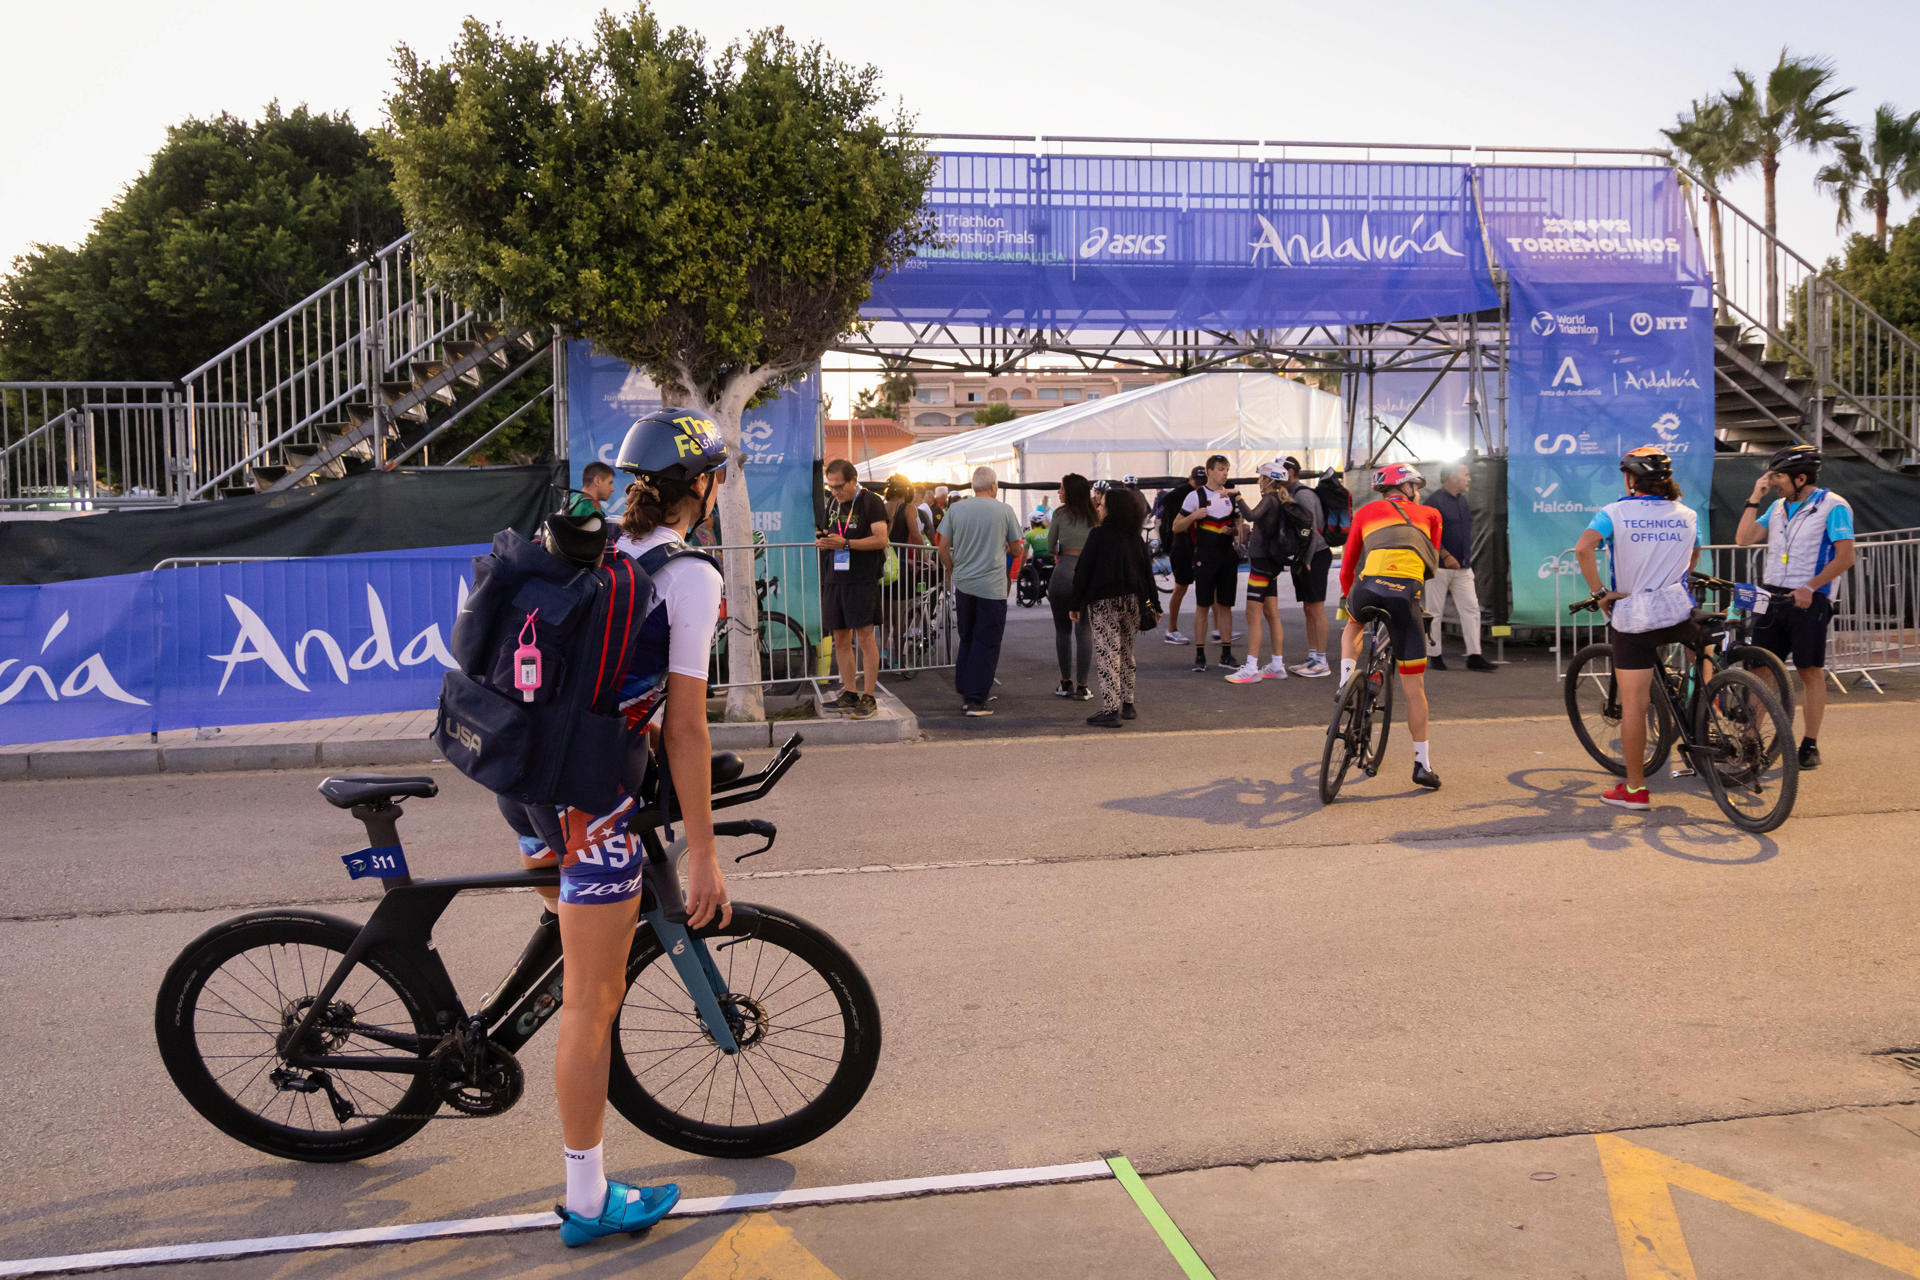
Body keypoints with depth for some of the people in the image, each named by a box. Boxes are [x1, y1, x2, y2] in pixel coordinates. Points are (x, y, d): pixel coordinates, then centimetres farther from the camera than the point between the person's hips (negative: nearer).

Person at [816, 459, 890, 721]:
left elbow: (880, 539, -14)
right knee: (840, 638, 8)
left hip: (862, 579, -7)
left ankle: (868, 697, -2)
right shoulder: (831, 502, 15)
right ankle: (849, 694, 18)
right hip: (834, 579, 7)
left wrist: (845, 543, -22)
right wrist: (821, 541, -1)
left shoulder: (871, 502, -6)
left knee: (864, 637, -6)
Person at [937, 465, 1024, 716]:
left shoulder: (955, 509, 1)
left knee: (966, 640, 17)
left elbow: (943, 548, 3)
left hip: (963, 584, 3)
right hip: (992, 587, -3)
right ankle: (976, 700, 0)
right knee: (986, 644, 2)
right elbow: (1016, 549, 5)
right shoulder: (1004, 511, -4)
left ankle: (964, 693, 21)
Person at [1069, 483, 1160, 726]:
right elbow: (1147, 570, 9)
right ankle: (1127, 704, 23)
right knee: (1126, 652, 17)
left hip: (1104, 603, -6)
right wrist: (1152, 602, 16)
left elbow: (1083, 570, -9)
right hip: (1132, 601, 6)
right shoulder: (1135, 537, 6)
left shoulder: (1099, 535, -10)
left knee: (1108, 653, -6)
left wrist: (1074, 603, -4)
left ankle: (1110, 709, -9)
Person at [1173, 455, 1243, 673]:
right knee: (1202, 606, -2)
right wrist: (1193, 516, -18)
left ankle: (1226, 653, 12)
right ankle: (1200, 655, 2)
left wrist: (1233, 530, -3)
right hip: (1205, 557, -4)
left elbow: (1239, 526, 20)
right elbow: (1176, 527, -1)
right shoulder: (1195, 496, -1)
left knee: (1225, 605, 6)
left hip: (1228, 556, 4)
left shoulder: (1233, 496, 11)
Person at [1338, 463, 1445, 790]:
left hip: (1367, 586, 1)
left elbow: (1346, 568, 27)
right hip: (1406, 595, -1)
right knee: (1414, 685, 8)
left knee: (1353, 626, 38)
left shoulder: (1366, 512, 27)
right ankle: (1422, 764, 11)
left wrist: (1348, 600, 42)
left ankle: (1345, 682, 16)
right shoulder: (1429, 515, 27)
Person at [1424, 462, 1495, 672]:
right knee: (1434, 612, 2)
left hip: (1462, 568, 7)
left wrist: (1466, 558, 19)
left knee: (1471, 609, 0)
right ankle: (1434, 655, 10)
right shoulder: (1435, 501, -10)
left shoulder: (1462, 500, 14)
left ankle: (1474, 656, 0)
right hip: (1439, 567, -7)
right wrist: (1445, 556, -21)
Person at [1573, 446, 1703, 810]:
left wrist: (1600, 592, -12)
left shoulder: (1615, 512, -4)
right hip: (1678, 612, 3)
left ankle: (1635, 789, 5)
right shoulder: (1687, 515, 9)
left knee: (1633, 704, 1)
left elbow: (1583, 548, -21)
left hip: (1632, 617, -3)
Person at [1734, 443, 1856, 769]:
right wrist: (1755, 498, 2)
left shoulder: (1833, 506, -6)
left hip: (1807, 601, -5)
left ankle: (1810, 745, 9)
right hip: (1772, 597, 6)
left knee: (1810, 671, 2)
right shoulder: (1778, 507, 13)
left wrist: (1810, 587, -22)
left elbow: (1845, 557, -12)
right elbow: (1744, 539, 6)